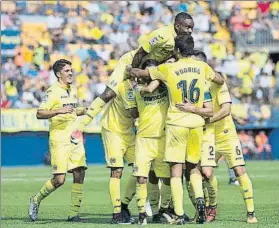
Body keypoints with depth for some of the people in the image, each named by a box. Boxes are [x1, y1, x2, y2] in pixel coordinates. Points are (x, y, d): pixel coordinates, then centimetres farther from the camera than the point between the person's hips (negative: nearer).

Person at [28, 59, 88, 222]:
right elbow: (40, 114, -15)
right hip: (59, 140, -7)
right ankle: (36, 200, 14)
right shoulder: (53, 91, -8)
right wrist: (58, 111, -26)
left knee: (80, 174, -4)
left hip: (75, 139, 7)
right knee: (60, 179, -10)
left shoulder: (73, 90, 15)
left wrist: (86, 111, 16)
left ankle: (74, 213, 1)